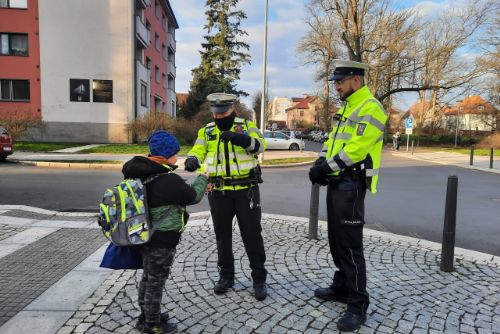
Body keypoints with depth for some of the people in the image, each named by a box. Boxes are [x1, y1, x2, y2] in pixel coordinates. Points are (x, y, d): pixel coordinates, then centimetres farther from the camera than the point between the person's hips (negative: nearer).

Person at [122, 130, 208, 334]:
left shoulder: (143, 174, 3)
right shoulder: (167, 180, -28)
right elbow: (193, 196, -15)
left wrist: (199, 189, 11)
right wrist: (203, 179, 3)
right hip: (161, 241, -9)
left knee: (148, 277, 22)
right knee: (156, 282, 7)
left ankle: (146, 316, 39)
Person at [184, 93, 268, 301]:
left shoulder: (246, 125, 0)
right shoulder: (206, 131, 7)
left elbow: (260, 145, -17)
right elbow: (198, 151, -4)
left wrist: (242, 138, -36)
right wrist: (191, 160, -28)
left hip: (246, 190, -2)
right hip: (219, 192, 3)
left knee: (252, 234, 3)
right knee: (222, 235, 12)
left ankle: (259, 279, 17)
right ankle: (226, 276, 29)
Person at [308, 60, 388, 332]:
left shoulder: (371, 108, -13)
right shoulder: (344, 108, 18)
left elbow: (357, 148, -22)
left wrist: (326, 167, -18)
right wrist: (320, 163, 0)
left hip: (351, 184, -9)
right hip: (336, 182, 10)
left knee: (350, 244, -6)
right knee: (336, 240, 16)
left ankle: (358, 306, 6)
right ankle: (341, 288, 32)